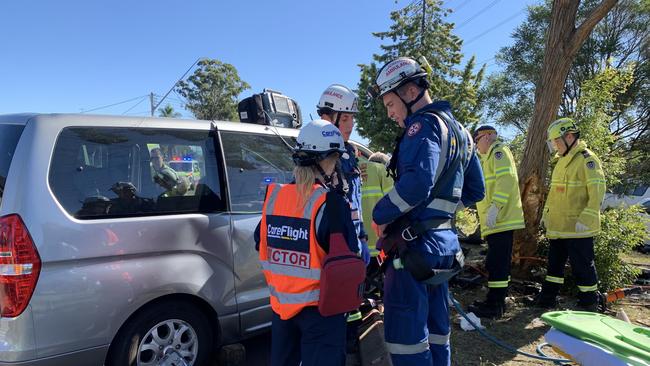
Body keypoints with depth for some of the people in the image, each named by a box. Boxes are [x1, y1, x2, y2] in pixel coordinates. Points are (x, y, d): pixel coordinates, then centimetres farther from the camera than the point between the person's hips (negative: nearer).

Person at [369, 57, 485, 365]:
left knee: (405, 334, -1)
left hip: (415, 243, -10)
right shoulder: (458, 130, 17)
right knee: (435, 327, 19)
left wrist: (380, 215, -16)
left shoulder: (424, 125, -13)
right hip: (444, 240, 10)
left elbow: (417, 183, -29)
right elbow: (475, 190, 21)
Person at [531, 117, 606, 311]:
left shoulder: (587, 159, -13)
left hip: (577, 228, -9)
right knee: (554, 263, 17)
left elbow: (597, 191, -19)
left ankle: (589, 304, 15)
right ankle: (548, 297, 28)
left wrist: (585, 219, -24)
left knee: (582, 266, 2)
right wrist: (546, 212, 19)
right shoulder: (561, 161, 15)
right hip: (557, 226, 9)